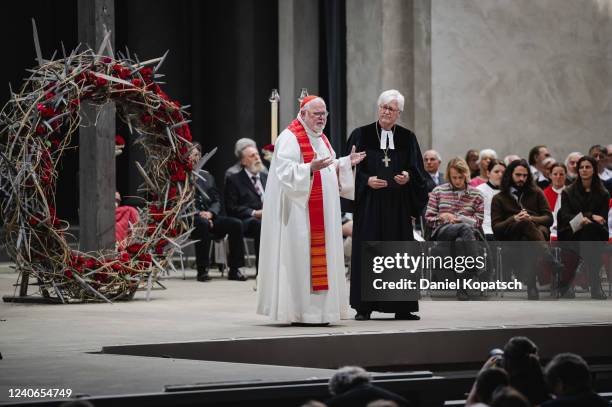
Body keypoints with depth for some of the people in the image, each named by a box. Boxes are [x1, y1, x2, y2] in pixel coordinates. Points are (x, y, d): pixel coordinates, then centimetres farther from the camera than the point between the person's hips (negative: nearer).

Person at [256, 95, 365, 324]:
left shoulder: (321, 139, 19)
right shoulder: (289, 138, -9)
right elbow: (285, 172, -18)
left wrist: (347, 162, 11)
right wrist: (310, 168, -31)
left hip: (321, 214, 9)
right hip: (299, 211, -9)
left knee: (321, 258, 6)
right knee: (299, 257, -9)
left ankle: (318, 309, 10)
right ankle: (299, 312, -7)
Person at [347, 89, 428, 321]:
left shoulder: (407, 138, 9)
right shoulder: (361, 135, 3)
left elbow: (418, 172, 9)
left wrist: (408, 178, -11)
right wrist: (367, 181, -14)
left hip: (398, 204, 2)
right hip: (369, 204, -2)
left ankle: (401, 308, 7)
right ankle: (364, 307, -1)